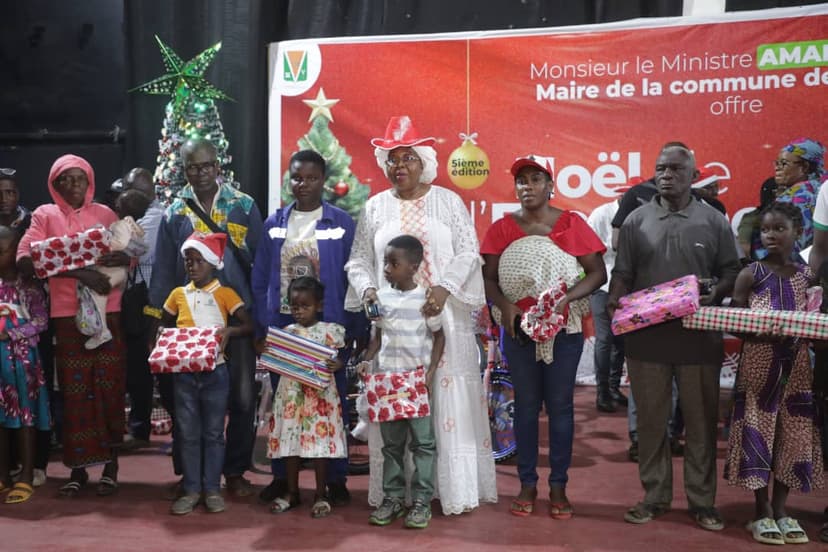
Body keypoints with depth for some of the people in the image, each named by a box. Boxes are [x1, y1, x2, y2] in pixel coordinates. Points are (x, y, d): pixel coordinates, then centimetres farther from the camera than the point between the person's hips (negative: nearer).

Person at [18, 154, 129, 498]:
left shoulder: (104, 214, 11)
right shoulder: (45, 215, 6)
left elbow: (129, 255, 6)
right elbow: (24, 260, -8)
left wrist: (122, 258, -20)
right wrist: (78, 272, -20)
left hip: (106, 313, 1)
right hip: (67, 316, -1)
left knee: (109, 388, 1)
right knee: (74, 391, 1)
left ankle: (111, 465, 10)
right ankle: (78, 467, 11)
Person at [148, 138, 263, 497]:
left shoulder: (244, 206, 3)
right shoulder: (175, 213, 8)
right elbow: (163, 271, 8)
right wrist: (156, 321, 5)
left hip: (237, 315, -1)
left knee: (243, 398, 2)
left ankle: (235, 470, 19)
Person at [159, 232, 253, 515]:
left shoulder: (225, 294, -2)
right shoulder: (178, 294, 8)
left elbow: (248, 325, -6)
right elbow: (164, 327, 18)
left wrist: (229, 331, -25)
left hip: (215, 371, -3)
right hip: (184, 372, 3)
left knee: (213, 432, 6)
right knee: (187, 433, 7)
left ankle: (212, 488, 15)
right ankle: (191, 489, 16)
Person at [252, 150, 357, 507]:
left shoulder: (342, 223, 0)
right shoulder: (274, 224, 8)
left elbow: (351, 280, -1)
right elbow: (260, 280, 8)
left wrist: (350, 329, -7)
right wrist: (262, 327, 1)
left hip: (328, 328, -2)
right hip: (281, 327, 3)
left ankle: (336, 479, 15)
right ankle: (281, 475, 21)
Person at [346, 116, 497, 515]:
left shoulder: (447, 201, 6)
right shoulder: (375, 208, 12)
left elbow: (468, 251, -2)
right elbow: (359, 260, 12)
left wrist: (444, 289, -17)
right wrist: (367, 290, -8)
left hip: (444, 315, -1)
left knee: (448, 395, -1)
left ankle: (454, 487, 8)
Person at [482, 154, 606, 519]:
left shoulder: (572, 224, -2)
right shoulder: (502, 228, 2)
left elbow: (598, 272, -4)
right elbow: (488, 278, 1)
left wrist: (567, 297, -20)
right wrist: (505, 305, -18)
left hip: (565, 328, -1)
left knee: (560, 405, 5)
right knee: (526, 404, 9)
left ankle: (558, 486, 16)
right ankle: (527, 484, 19)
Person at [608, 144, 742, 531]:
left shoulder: (714, 222, 6)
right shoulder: (636, 221, 7)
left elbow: (732, 272, 7)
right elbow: (623, 273, 8)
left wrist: (716, 293, -13)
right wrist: (616, 300, -11)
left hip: (699, 338, 0)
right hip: (646, 337, 1)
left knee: (701, 422, 6)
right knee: (651, 420, 8)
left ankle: (702, 501, 19)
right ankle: (654, 497, 21)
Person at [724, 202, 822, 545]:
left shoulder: (807, 276, 6)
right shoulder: (750, 275, -4)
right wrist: (765, 335, -24)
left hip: (796, 365, 3)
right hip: (758, 364, -3)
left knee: (791, 433, 7)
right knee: (757, 431, -1)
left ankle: (781, 508, 20)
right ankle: (763, 510, 12)